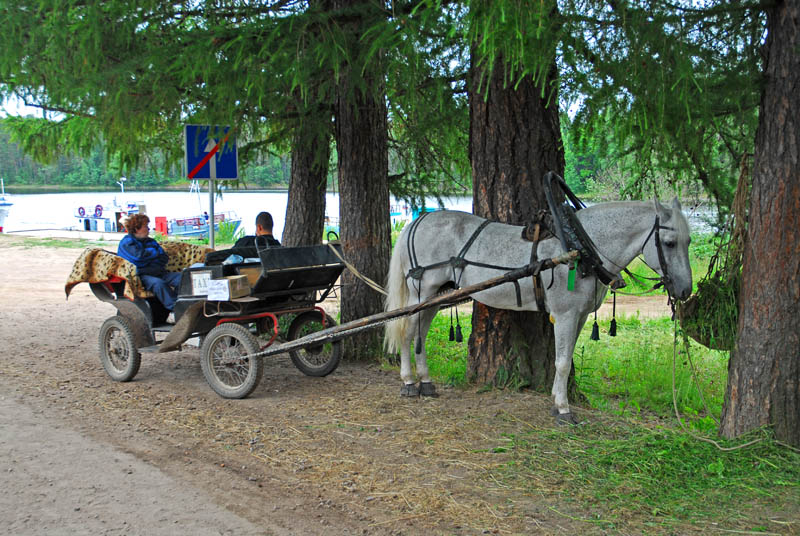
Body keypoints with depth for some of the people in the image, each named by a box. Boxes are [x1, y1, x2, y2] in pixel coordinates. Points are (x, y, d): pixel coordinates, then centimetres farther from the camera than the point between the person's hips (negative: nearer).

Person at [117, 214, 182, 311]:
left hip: (157, 273, 7)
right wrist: (156, 253, 1)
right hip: (140, 276, -7)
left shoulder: (151, 241, 24)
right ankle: (175, 307, -46)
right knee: (158, 283, -37)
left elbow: (165, 258, 15)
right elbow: (138, 255, -15)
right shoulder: (126, 242, 4)